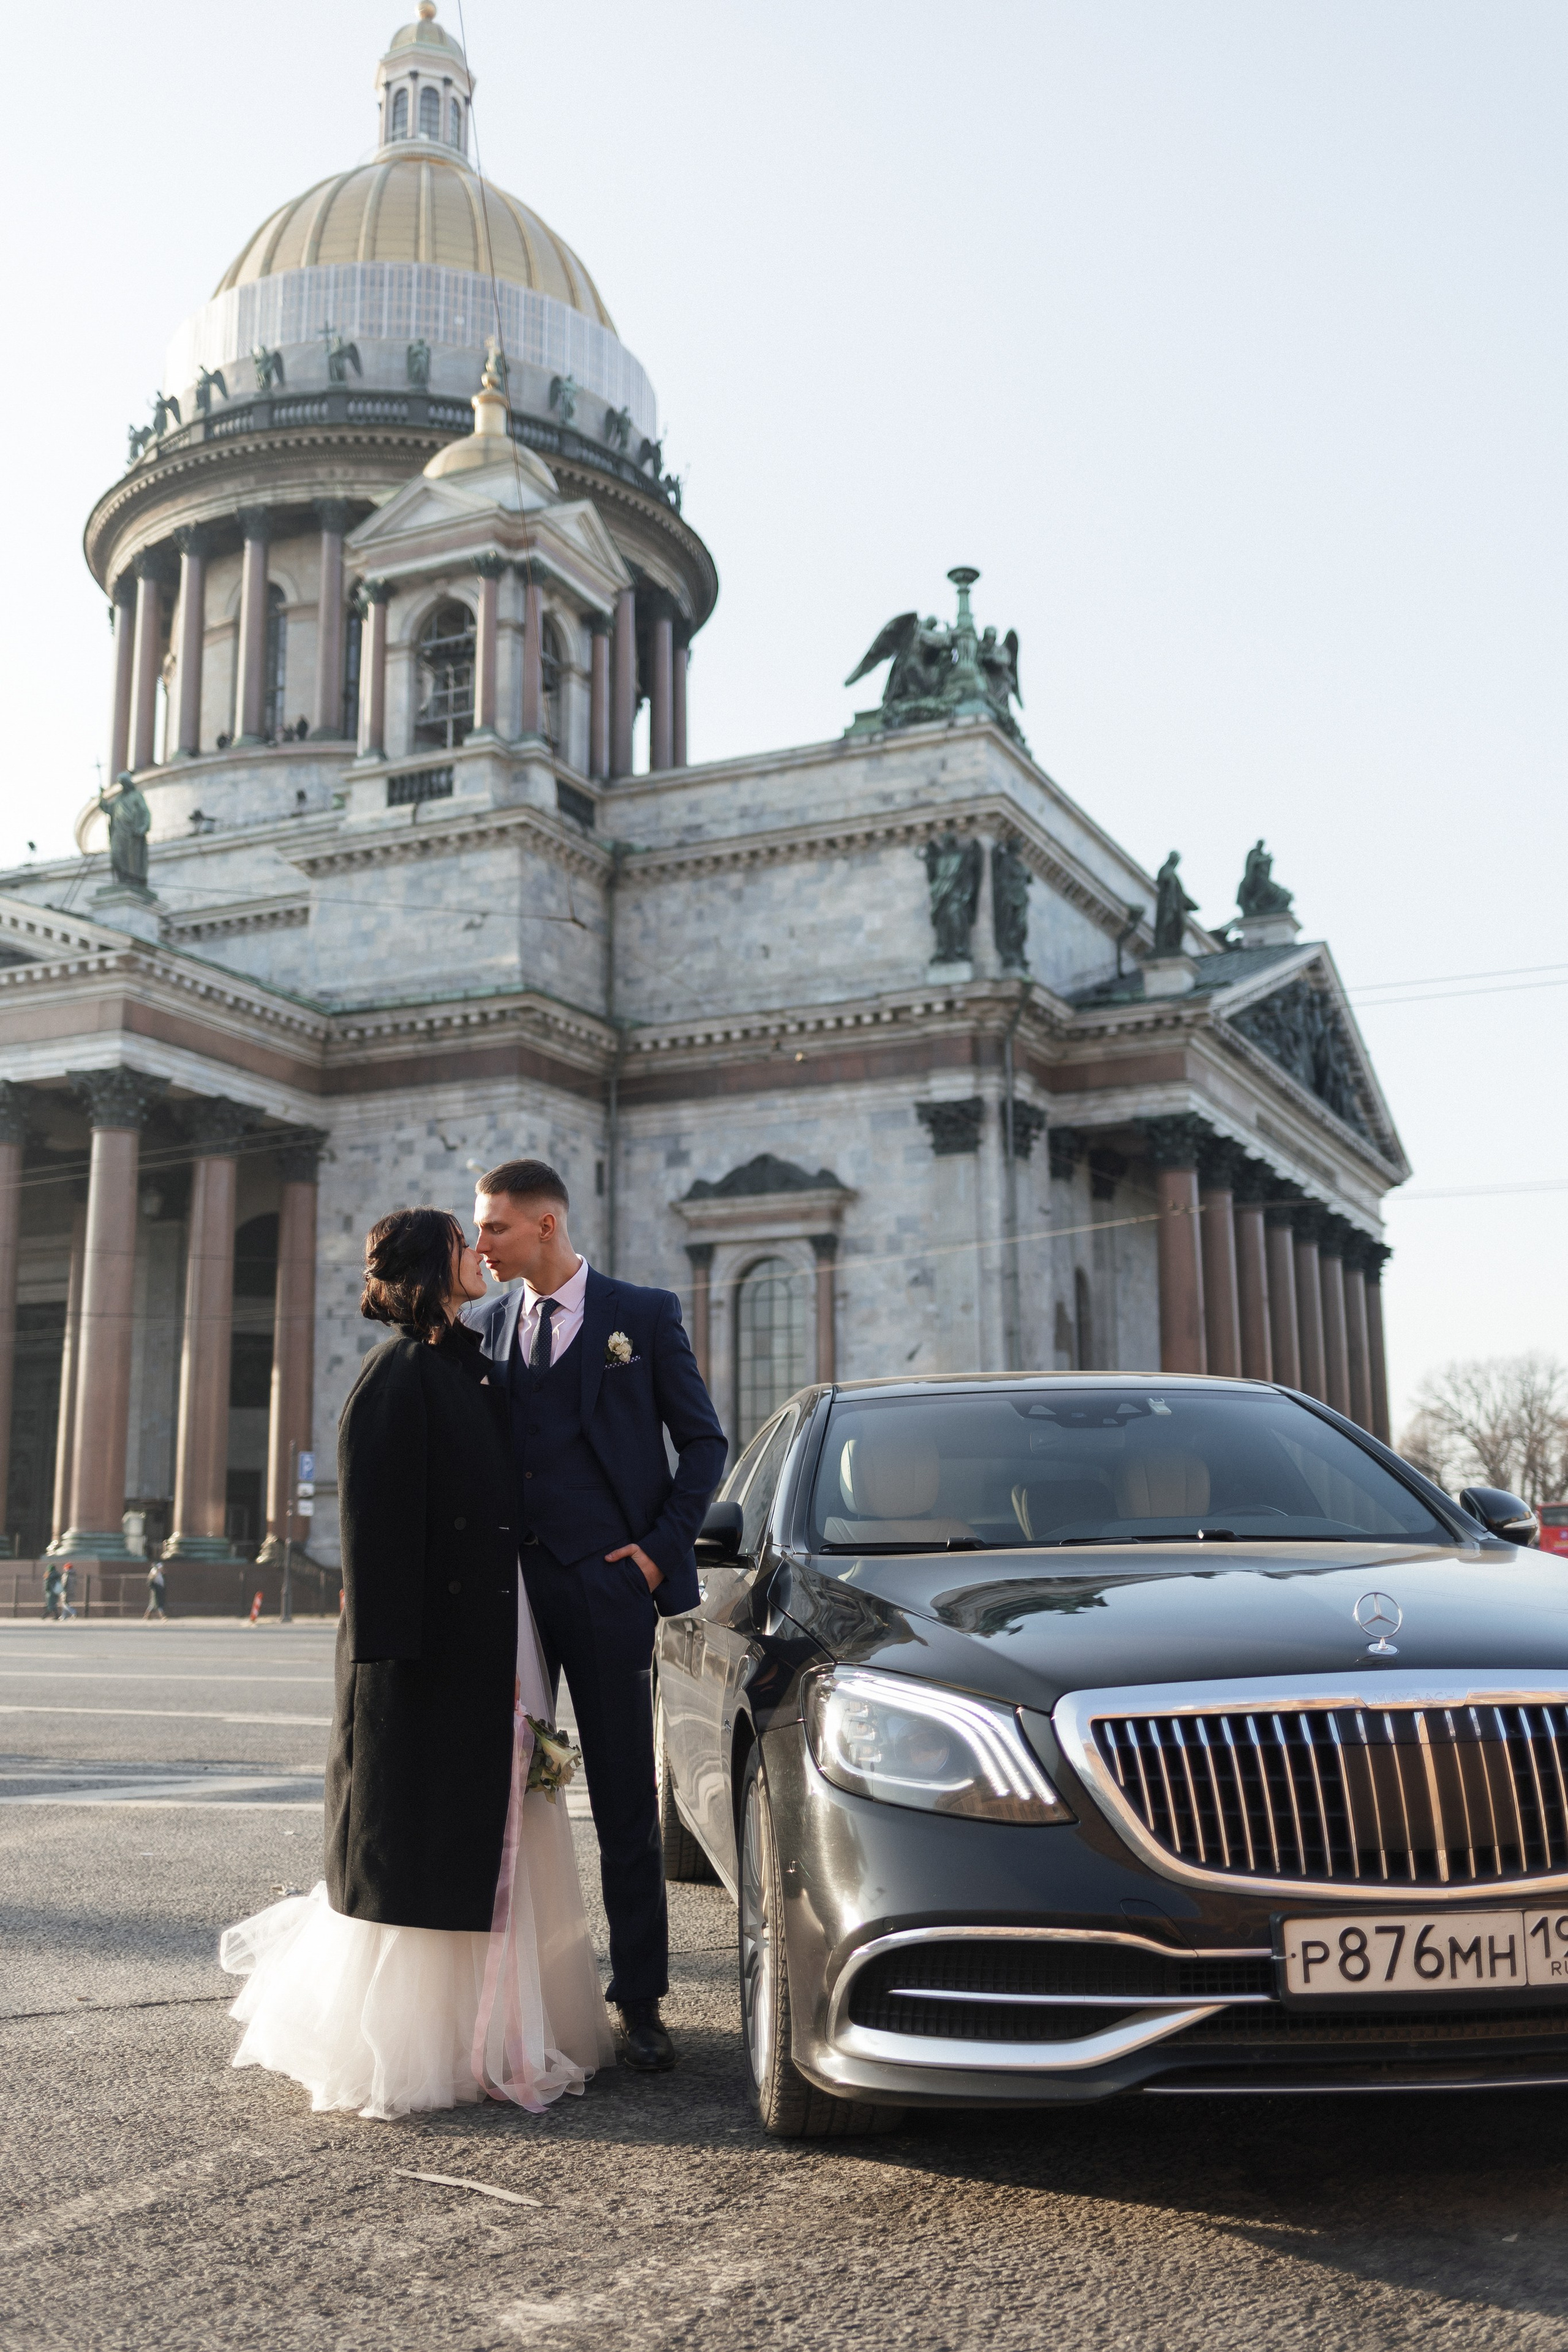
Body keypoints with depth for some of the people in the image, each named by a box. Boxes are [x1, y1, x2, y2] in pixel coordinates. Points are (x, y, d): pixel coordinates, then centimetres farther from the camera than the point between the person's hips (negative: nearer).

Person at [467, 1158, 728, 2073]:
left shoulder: (645, 1314, 1)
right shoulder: (482, 1327, 11)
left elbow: (705, 1440, 3)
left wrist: (661, 1547, -6)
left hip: (607, 1583, -4)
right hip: (510, 1582, 4)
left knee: (627, 1800, 3)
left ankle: (641, 2003, 13)